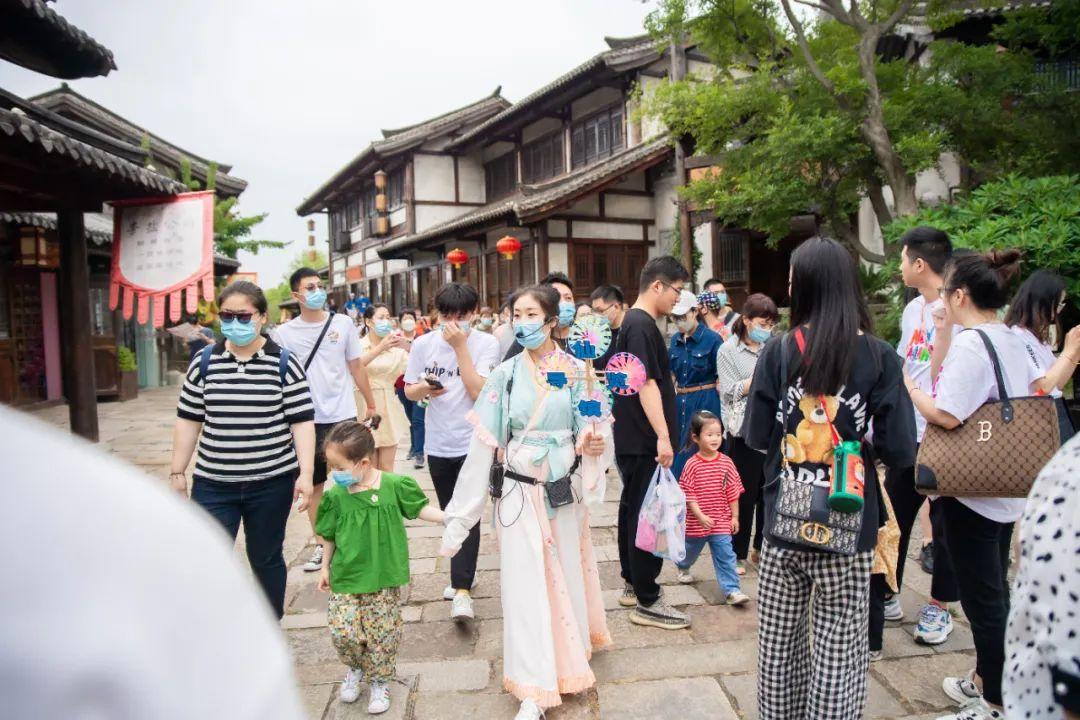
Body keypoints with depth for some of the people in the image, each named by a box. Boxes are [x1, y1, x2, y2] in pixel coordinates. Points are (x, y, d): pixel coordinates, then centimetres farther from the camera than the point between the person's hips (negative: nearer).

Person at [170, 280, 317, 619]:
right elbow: (188, 420, 9)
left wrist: (306, 474, -13)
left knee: (265, 559, 13)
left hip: (271, 482, -2)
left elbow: (302, 422, -6)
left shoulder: (284, 363, -5)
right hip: (213, 484, 2)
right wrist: (177, 472, 8)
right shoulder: (204, 361, 3)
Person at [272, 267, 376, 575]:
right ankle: (321, 544, 26)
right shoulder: (283, 333, -2)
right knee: (314, 485, 12)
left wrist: (371, 404, 7)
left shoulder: (343, 324, -1)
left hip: (343, 417, 0)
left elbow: (356, 367, 6)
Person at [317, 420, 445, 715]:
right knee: (342, 631, -5)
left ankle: (379, 681, 32)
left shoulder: (395, 485, -13)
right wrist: (326, 567, 14)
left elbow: (420, 509, 2)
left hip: (384, 579, -1)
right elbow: (330, 536, 8)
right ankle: (355, 668, 27)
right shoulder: (335, 496, -7)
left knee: (382, 634, 6)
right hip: (345, 578, 1)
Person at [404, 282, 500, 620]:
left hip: (473, 442, -4)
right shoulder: (423, 344, -2)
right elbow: (409, 391, 7)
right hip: (438, 444, 4)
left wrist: (460, 346, -23)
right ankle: (462, 577, 33)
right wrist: (424, 388, -16)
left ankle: (461, 589, -5)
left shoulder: (486, 343, -10)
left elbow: (479, 392, -21)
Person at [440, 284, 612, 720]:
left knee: (568, 574, 14)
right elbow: (484, 443, -4)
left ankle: (571, 649, 41)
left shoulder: (576, 370, -3)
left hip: (564, 490, 1)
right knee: (526, 584, 2)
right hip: (519, 492, 0)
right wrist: (460, 514, -7)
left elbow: (593, 430, -1)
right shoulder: (505, 374, -3)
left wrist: (596, 442, -28)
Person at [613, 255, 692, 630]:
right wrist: (662, 436, -25)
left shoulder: (634, 322, 15)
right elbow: (647, 384, -23)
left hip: (634, 440, 11)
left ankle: (632, 584, 30)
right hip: (644, 441, -11)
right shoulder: (641, 325, -16)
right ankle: (647, 602, 5)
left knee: (633, 509, 17)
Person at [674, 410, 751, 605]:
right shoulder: (692, 465, -14)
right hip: (696, 521, -1)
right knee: (690, 550, 21)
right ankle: (683, 567, 51)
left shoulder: (726, 463, -6)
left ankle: (732, 590, 0)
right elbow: (688, 494, -14)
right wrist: (700, 516, -22)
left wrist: (734, 517, 1)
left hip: (721, 522, 1)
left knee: (725, 556, -5)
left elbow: (733, 493, 0)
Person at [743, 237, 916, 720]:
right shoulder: (879, 357, -8)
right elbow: (900, 450, -10)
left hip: (784, 520, 1)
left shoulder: (778, 351, -6)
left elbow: (756, 436, -4)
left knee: (779, 639, 17)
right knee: (840, 646, 10)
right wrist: (865, 444, 10)